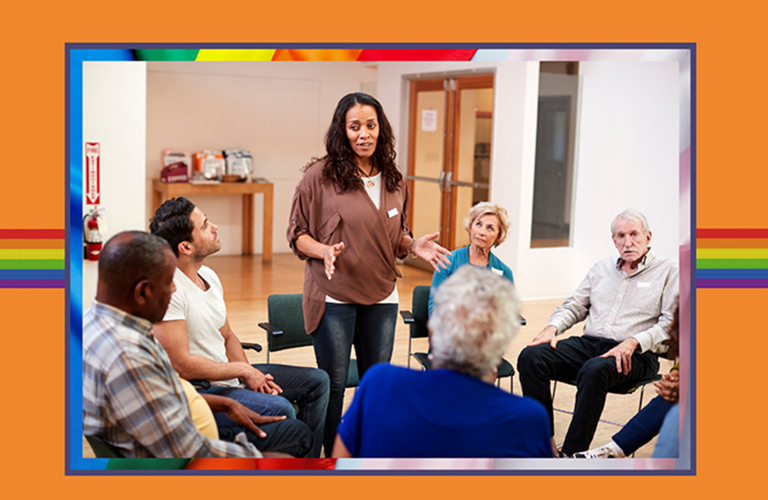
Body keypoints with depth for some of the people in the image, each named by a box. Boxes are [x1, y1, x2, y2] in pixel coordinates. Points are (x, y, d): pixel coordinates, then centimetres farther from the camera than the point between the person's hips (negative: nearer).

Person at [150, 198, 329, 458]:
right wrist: (243, 370, -13)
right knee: (278, 409, -31)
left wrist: (253, 376, -3)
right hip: (196, 391, -10)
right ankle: (309, 450, 0)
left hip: (228, 376, 10)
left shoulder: (209, 276, 7)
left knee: (316, 381, 7)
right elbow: (181, 365, -24)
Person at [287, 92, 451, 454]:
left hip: (381, 296, 5)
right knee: (332, 384, 4)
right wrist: (324, 250, -22)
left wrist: (414, 245, -3)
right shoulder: (320, 175, -8)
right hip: (333, 297, -4)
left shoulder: (394, 180, 6)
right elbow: (297, 233, -3)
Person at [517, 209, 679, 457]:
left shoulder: (668, 271, 5)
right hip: (588, 343, 5)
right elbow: (574, 306, 23)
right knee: (530, 357, -19)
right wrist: (553, 327, 2)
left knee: (594, 370, -39)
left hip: (635, 355, -5)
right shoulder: (603, 267, 22)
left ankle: (572, 453, -31)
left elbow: (671, 324, -6)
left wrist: (633, 342, -20)